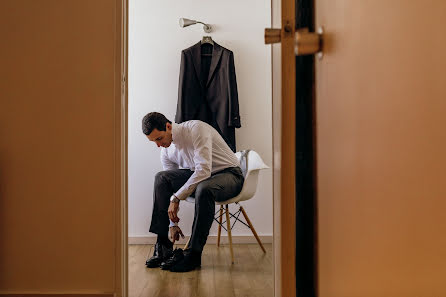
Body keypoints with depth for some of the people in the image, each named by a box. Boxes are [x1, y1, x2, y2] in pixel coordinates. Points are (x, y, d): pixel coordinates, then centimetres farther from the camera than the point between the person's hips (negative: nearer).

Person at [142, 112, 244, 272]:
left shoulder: (196, 129, -23)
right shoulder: (167, 151, 0)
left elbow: (204, 170, -31)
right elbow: (170, 186, 5)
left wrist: (176, 198, -28)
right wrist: (173, 223, 1)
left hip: (229, 174, -6)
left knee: (203, 188, -40)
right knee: (161, 178, -15)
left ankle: (193, 253, -27)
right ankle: (163, 246, -13)